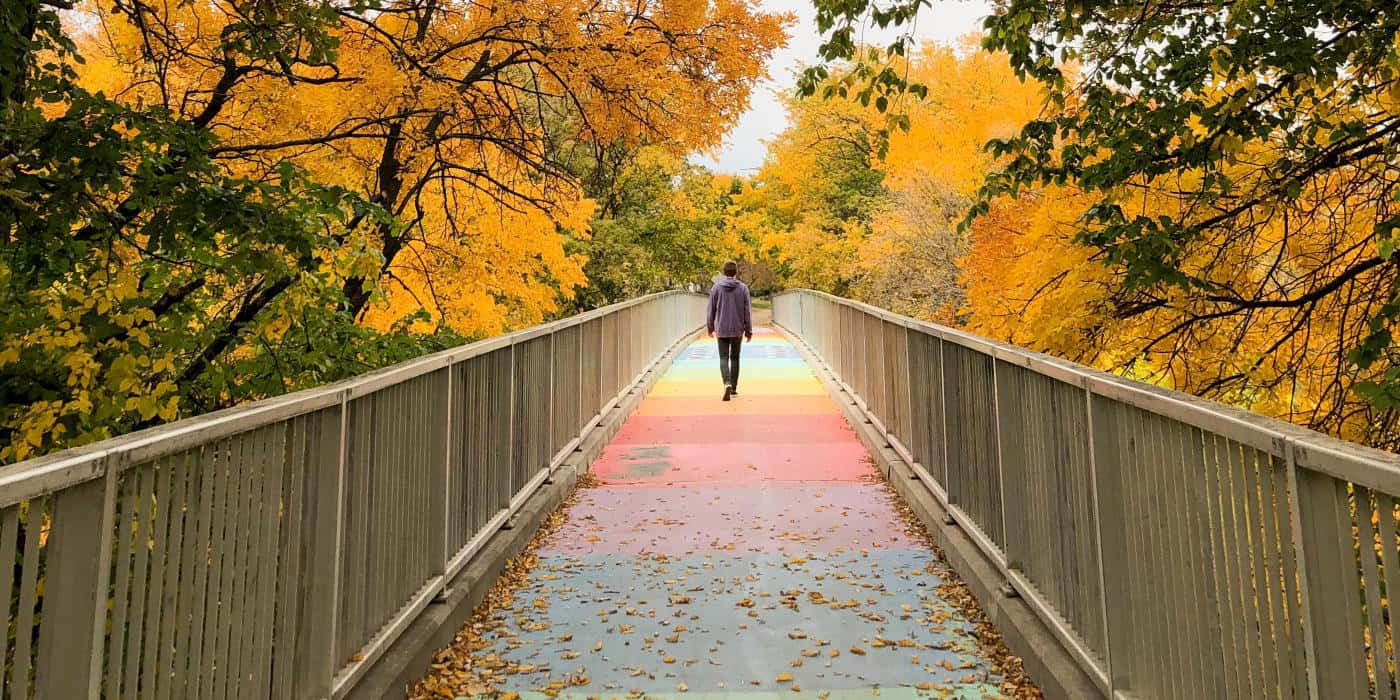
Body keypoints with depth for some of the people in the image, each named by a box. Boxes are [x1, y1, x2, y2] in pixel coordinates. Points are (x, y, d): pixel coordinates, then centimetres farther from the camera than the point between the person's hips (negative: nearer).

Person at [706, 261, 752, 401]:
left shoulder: (716, 288, -2)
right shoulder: (743, 288, -3)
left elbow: (711, 310, 1)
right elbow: (747, 312, -3)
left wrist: (710, 328, 13)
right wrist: (749, 330, 4)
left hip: (721, 330, -1)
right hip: (737, 330, 1)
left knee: (724, 358, 0)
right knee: (735, 358, 13)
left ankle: (727, 384, -23)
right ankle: (734, 388, 19)